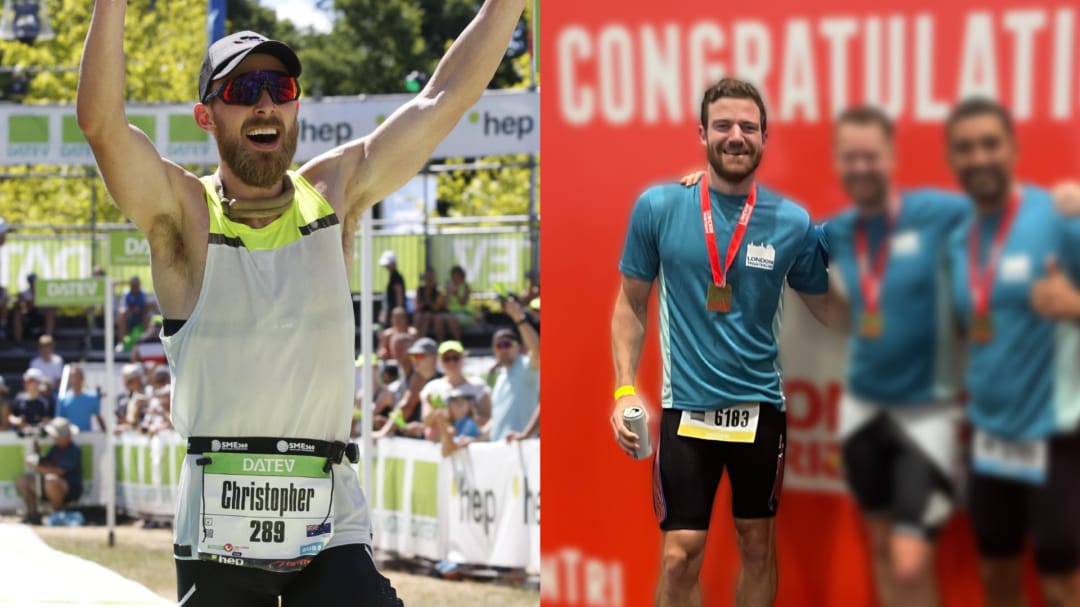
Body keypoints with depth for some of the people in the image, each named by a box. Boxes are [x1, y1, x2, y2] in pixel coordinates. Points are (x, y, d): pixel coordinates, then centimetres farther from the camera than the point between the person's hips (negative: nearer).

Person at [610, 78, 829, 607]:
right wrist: (625, 390, -5)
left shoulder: (792, 222, -3)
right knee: (680, 556, -5)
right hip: (686, 405, -1)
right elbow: (631, 305, 4)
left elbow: (828, 307, 8)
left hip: (760, 405, 2)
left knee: (758, 545, 12)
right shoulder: (657, 208, -5)